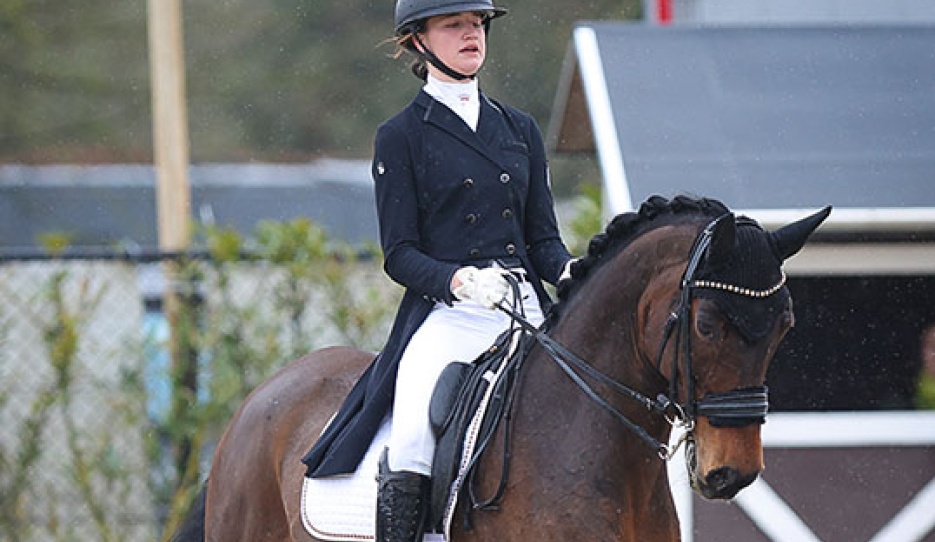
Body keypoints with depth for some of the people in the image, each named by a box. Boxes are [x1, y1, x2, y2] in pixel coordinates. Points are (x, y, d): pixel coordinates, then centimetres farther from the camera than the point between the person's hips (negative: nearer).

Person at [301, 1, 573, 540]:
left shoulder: (520, 129, 18)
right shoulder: (401, 137, 5)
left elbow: (544, 237, 16)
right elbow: (400, 254, 0)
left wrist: (572, 272, -7)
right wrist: (458, 280, -20)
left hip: (527, 311, 4)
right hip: (445, 315, -4)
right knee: (411, 451, -27)